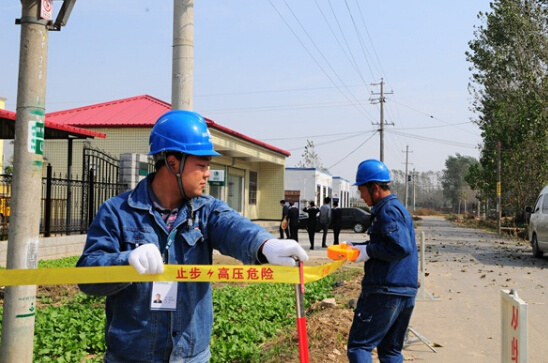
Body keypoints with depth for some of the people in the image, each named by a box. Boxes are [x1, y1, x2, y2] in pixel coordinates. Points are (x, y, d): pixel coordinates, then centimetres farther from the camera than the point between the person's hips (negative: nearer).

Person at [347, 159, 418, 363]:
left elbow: (401, 247, -25)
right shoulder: (398, 208, 19)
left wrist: (369, 251, -15)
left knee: (358, 346, -4)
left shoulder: (387, 210, -12)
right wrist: (354, 247, 15)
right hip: (407, 293, 10)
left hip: (384, 292, -10)